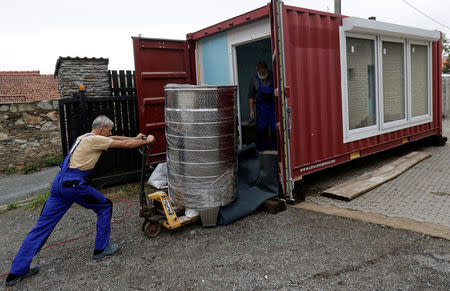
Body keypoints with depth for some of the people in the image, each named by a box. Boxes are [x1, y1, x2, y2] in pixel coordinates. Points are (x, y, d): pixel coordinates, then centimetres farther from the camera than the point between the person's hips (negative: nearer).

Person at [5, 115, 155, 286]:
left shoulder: (84, 137, 20)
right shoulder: (95, 139, -8)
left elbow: (115, 138, 28)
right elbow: (125, 145, -5)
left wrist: (136, 138, 31)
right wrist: (147, 141, 8)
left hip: (59, 183, 9)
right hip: (73, 184, -9)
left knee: (43, 225, 11)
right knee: (105, 206, 10)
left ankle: (16, 272, 16)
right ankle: (101, 249, 20)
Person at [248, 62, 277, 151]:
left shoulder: (273, 77, 0)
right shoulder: (254, 80, 2)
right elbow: (251, 96, 5)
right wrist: (251, 110, -1)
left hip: (273, 105, 0)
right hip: (261, 106, 0)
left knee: (274, 126, 0)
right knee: (261, 127, 1)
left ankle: (274, 146, 12)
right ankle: (262, 146, 14)